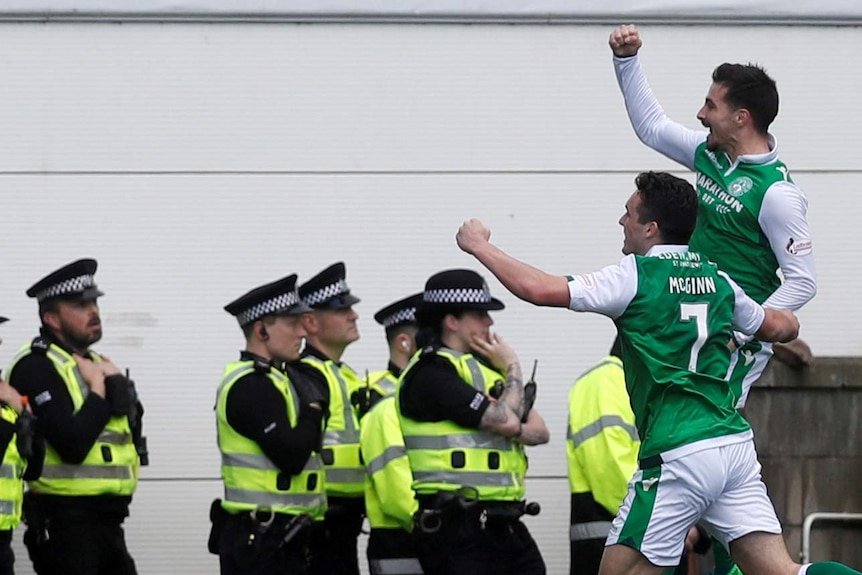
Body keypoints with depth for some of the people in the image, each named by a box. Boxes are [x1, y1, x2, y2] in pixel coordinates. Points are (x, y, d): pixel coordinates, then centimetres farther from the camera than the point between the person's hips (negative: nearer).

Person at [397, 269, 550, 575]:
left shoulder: (485, 366, 18)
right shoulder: (432, 373, -11)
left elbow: (539, 431, 13)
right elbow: (506, 422, -18)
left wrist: (513, 431, -10)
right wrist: (513, 369, 0)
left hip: (504, 524, 9)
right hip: (456, 528, -9)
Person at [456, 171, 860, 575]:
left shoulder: (634, 277, -5)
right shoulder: (717, 280, 14)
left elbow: (538, 289, -10)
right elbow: (782, 328, 29)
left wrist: (480, 246, 4)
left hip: (678, 454, -6)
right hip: (736, 445, 6)